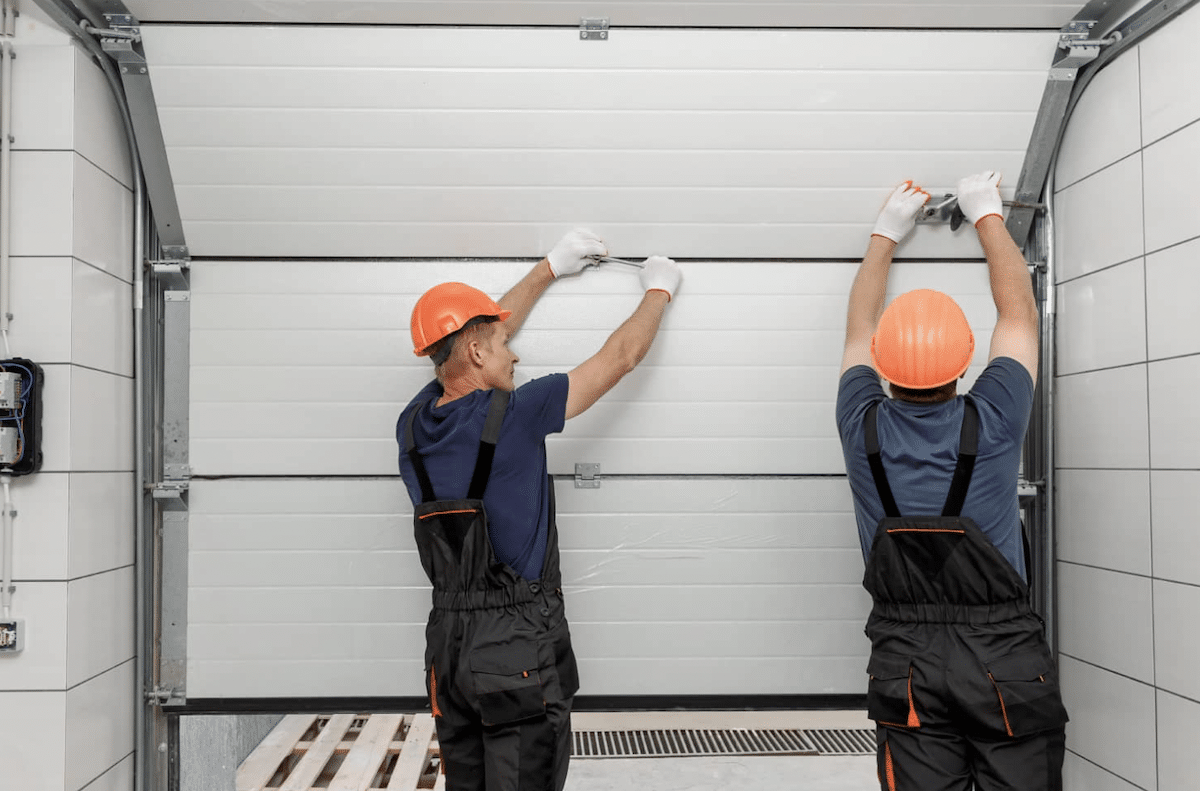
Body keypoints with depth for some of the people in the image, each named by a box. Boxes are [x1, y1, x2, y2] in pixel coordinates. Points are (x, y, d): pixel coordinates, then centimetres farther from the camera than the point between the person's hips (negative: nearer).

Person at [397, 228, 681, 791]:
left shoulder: (414, 425, 2)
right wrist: (659, 289, 16)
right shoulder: (515, 415, -15)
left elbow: (470, 334, 19)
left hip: (447, 644, 7)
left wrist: (550, 268, 29)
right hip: (519, 646, -6)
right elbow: (620, 358, -3)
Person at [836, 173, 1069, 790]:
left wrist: (885, 235, 27)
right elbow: (1019, 311, 8)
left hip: (906, 663, 2)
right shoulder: (991, 423, -9)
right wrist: (988, 216, 22)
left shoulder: (864, 429, -6)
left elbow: (859, 328, 14)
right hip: (1005, 657, -1)